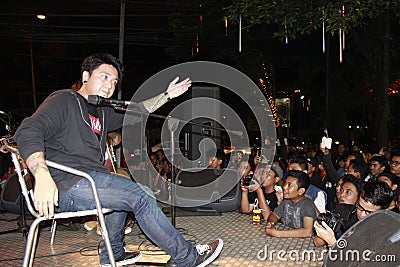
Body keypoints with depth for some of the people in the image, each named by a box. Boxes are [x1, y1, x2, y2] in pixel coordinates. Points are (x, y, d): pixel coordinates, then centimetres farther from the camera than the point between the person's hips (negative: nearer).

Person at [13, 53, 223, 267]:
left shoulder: (102, 113, 22)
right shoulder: (64, 100, -4)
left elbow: (133, 114, 32)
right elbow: (28, 131, -17)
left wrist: (167, 95, 25)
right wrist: (43, 177, -33)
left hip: (87, 179, 10)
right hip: (67, 185, -10)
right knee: (141, 196, -15)